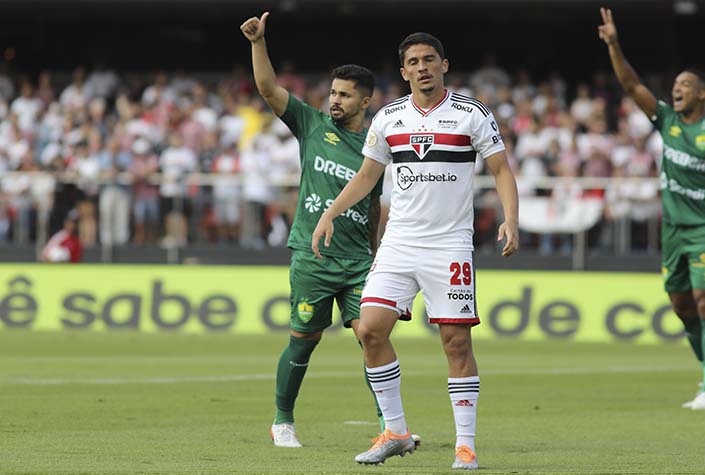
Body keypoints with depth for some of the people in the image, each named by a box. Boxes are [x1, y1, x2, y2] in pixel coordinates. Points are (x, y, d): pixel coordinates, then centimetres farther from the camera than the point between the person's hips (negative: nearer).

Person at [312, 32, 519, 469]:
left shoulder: (473, 114, -2)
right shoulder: (388, 118, 8)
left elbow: (502, 170, -1)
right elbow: (366, 176, 18)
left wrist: (511, 220, -17)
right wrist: (330, 214, 7)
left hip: (451, 245, -3)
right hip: (398, 242, 3)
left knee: (457, 340, -5)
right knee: (370, 329, -8)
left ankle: (466, 445, 2)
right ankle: (395, 432, 5)